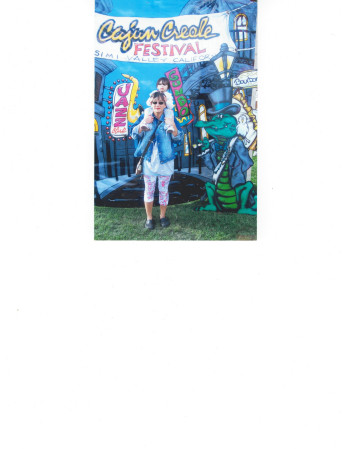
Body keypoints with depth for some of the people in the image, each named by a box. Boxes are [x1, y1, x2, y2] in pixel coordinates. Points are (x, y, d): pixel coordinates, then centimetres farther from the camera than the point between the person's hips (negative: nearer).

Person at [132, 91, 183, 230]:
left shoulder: (171, 119, 0)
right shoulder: (145, 117, 2)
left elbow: (178, 138, -5)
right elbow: (134, 135, -3)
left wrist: (173, 126, -23)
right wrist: (143, 123, -19)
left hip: (165, 161, 0)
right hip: (148, 160, 0)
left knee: (163, 190, 9)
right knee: (149, 190, 6)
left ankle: (163, 216, 25)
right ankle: (149, 217, 19)